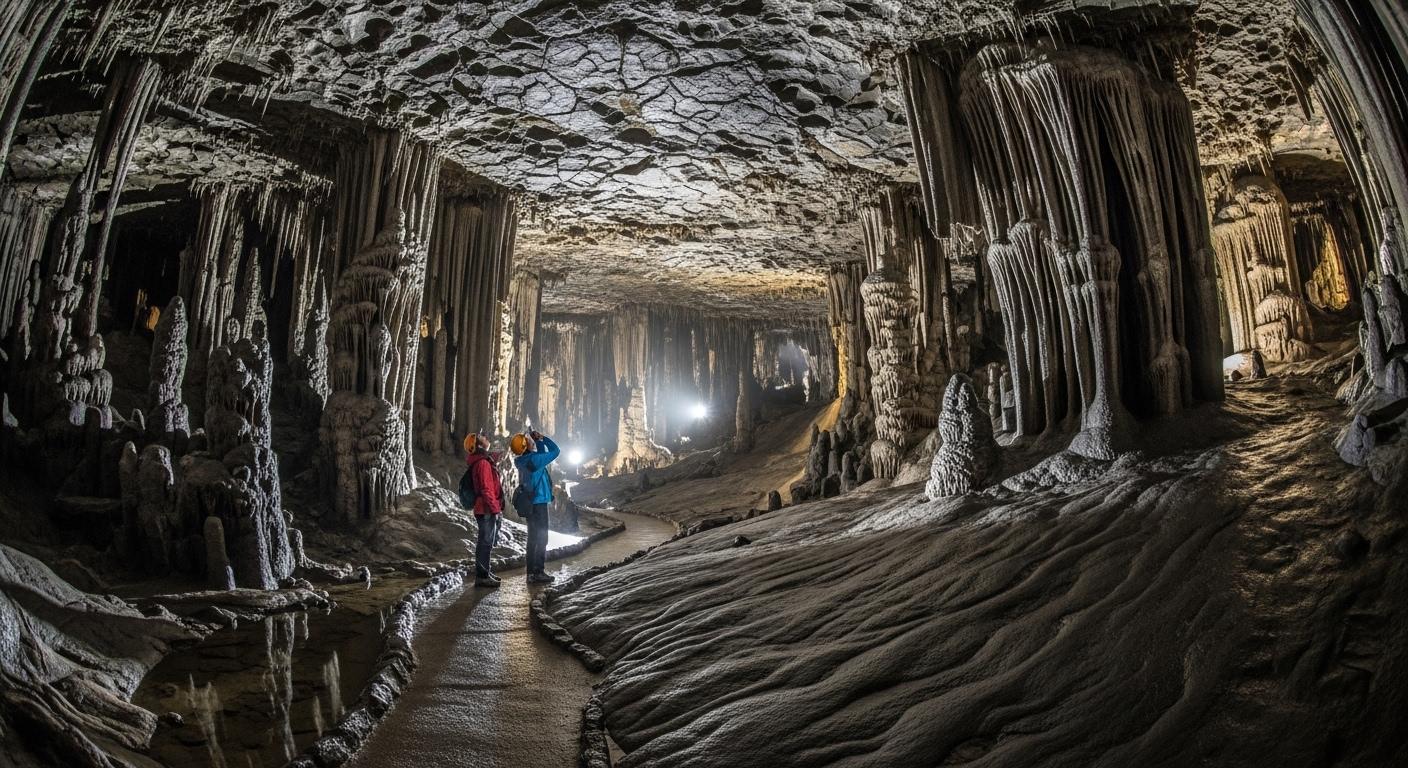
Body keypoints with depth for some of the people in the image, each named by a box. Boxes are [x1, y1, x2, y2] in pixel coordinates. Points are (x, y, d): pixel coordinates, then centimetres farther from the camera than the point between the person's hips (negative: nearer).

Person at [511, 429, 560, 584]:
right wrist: (543, 438, -5)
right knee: (541, 538, -2)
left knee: (533, 538, 16)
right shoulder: (533, 459, -21)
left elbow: (541, 453, 20)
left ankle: (531, 572, 21)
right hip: (538, 503, -9)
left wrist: (538, 441, 6)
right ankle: (538, 573, -1)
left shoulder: (523, 460, 5)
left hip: (529, 504, 9)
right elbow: (555, 451, -14)